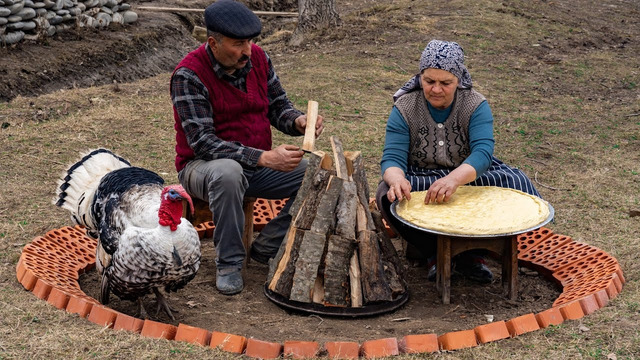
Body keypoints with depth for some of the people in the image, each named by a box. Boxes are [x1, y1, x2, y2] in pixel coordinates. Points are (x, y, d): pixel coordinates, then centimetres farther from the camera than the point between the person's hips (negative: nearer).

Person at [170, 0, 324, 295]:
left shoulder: (258, 57, -2)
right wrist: (263, 158, -35)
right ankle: (228, 262, -21)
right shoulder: (188, 75, -20)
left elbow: (278, 106, 8)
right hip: (203, 166, -6)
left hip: (259, 164, 6)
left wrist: (298, 121, -17)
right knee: (228, 172, -42)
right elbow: (202, 143, -25)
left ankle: (266, 247, -1)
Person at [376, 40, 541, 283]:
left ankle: (473, 251, -12)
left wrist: (455, 179, -49)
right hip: (420, 179, 0)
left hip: (470, 176, 1)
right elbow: (392, 158, -18)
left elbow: (482, 153, -27)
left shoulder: (476, 105, -11)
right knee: (388, 195, -32)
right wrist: (397, 180, -45)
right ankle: (434, 253, -14)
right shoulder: (404, 108, -10)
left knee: (518, 184, -24)